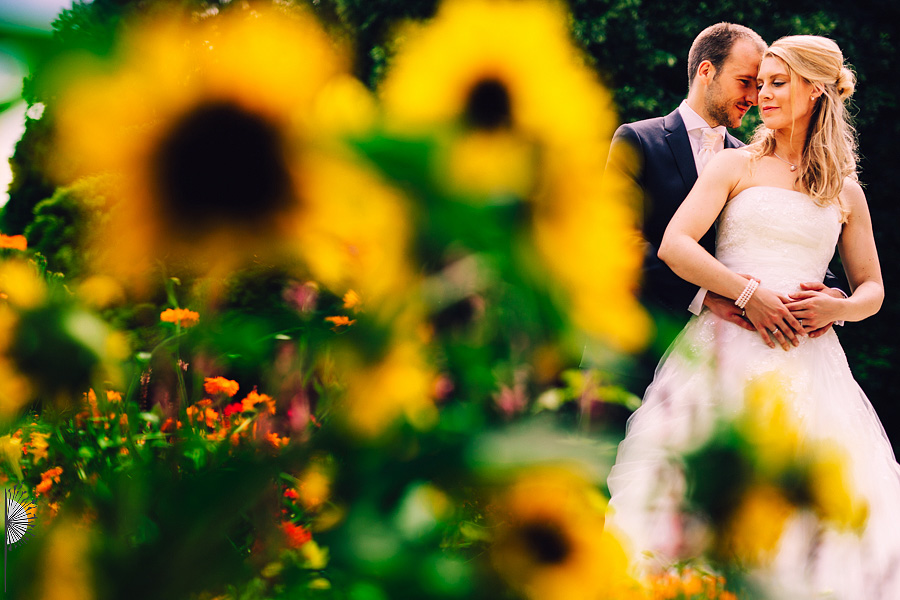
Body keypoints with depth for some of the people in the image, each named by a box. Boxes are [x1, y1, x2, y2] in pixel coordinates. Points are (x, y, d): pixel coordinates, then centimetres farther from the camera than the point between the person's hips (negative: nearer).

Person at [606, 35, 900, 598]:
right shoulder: (736, 165, 9)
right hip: (730, 348, -2)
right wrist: (747, 293, -13)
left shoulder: (845, 191, 16)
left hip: (808, 359, 2)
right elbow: (674, 246, -3)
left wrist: (839, 308, -3)